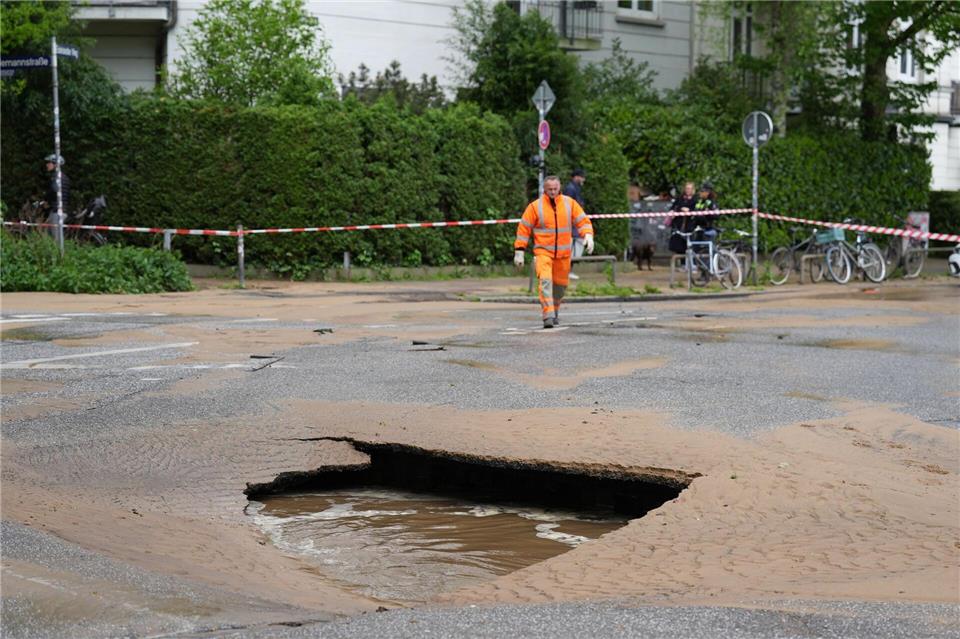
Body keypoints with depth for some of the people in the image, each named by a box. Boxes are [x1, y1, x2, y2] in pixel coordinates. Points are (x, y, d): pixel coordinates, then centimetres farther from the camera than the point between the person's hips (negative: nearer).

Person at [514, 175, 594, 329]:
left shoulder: (570, 203, 2)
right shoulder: (535, 206, -4)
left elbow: (583, 221, 4)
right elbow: (524, 228, 0)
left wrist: (588, 235, -16)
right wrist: (519, 251, -3)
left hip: (563, 252, 3)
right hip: (543, 251, -3)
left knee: (560, 284, 13)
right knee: (545, 280, -21)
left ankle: (555, 311, 35)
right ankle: (548, 316, -26)